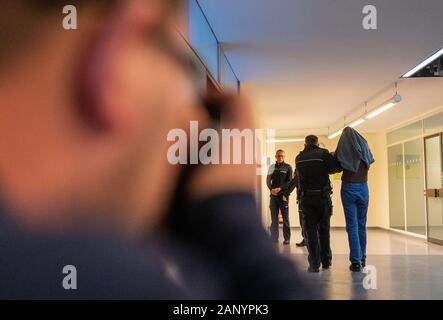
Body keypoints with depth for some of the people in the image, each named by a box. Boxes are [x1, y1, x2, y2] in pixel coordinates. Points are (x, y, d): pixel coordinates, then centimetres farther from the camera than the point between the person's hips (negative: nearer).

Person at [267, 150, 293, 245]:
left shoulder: (288, 167, 3)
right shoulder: (272, 167, 11)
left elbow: (289, 181, -3)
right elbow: (268, 180, 8)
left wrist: (280, 188, -16)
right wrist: (271, 189, -10)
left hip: (283, 195, -2)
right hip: (273, 195, 3)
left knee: (285, 218, 3)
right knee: (274, 218, 4)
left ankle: (287, 238, 10)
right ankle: (274, 238, 8)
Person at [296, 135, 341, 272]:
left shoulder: (299, 158, 8)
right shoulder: (323, 153, -3)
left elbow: (299, 177, 9)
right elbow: (337, 167, -12)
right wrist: (326, 169, 9)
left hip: (306, 198, 1)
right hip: (323, 196, -1)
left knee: (311, 231, 5)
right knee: (324, 230, 13)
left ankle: (314, 264, 2)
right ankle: (326, 261, 23)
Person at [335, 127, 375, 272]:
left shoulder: (342, 148, -6)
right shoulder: (364, 146, 4)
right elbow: (370, 162, 13)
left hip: (348, 188, -3)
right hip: (363, 187, 3)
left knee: (352, 226, -1)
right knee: (362, 224, 14)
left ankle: (356, 261, -3)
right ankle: (362, 258, 20)